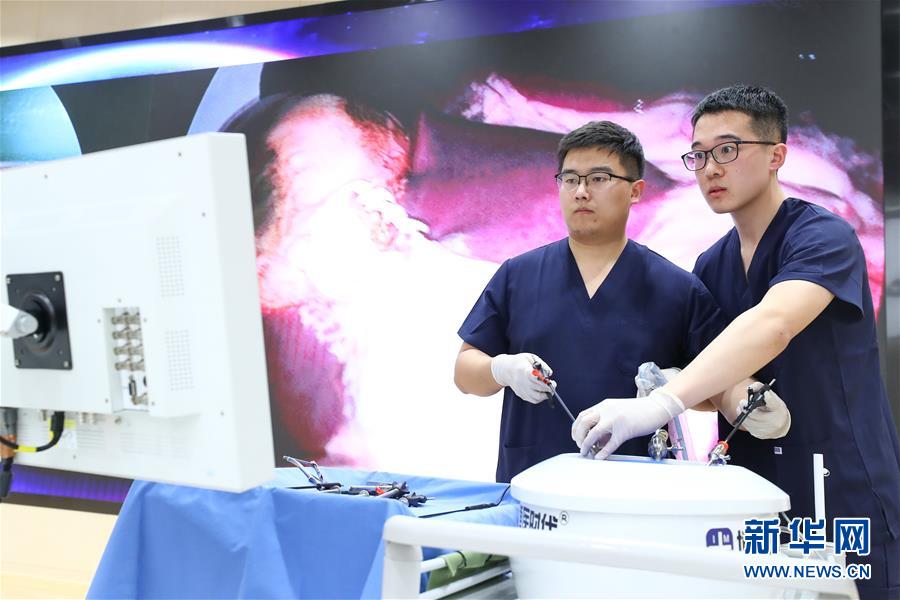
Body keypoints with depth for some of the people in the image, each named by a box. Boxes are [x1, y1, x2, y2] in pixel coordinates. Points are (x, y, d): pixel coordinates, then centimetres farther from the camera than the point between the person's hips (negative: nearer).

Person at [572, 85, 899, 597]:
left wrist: (658, 405, -44)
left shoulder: (824, 236, -14)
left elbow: (773, 325, -34)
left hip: (845, 503, -6)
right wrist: (669, 382, -9)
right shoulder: (710, 266, 7)